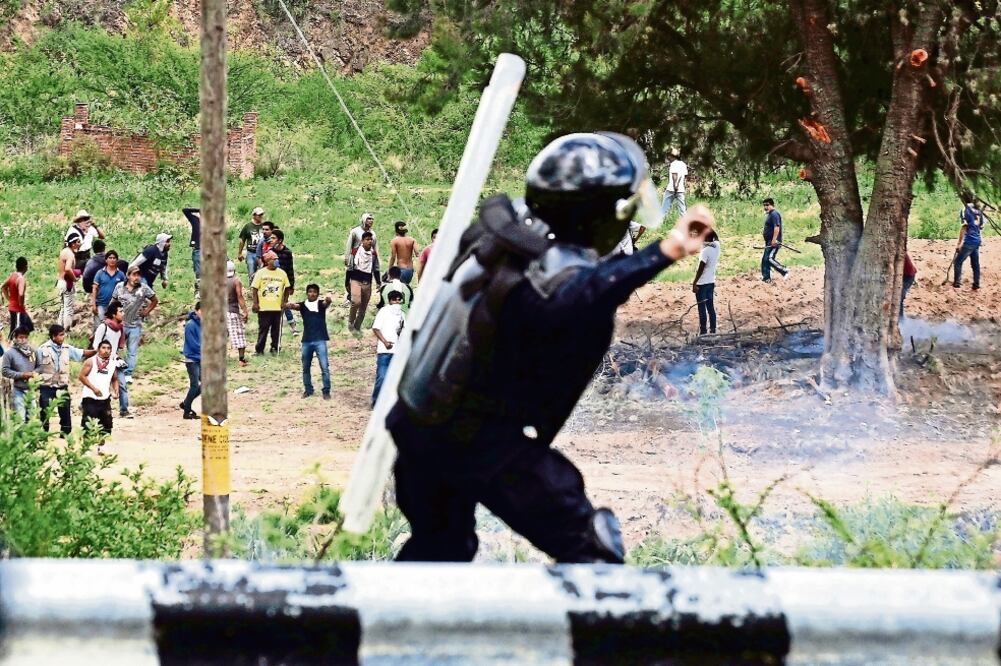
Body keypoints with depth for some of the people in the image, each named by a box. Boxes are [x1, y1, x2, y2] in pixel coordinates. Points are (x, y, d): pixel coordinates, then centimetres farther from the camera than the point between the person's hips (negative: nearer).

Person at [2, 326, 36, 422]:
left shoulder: (32, 351, 4)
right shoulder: (9, 353, -7)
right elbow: (5, 371, -9)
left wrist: (35, 373, -9)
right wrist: (21, 375, -15)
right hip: (18, 390, -4)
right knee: (20, 419, -8)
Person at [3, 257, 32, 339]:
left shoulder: (11, 276, 6)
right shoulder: (21, 279, -21)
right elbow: (21, 294, -35)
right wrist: (22, 305, -18)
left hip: (12, 307, 9)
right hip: (18, 309, -9)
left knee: (29, 327, 18)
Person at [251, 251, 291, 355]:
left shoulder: (282, 273, 8)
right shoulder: (260, 273, -1)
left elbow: (287, 288, 14)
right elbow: (254, 289, -1)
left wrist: (285, 302, 6)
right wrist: (255, 303, -7)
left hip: (278, 307, 3)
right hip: (263, 307, -3)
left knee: (276, 329, 5)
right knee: (263, 329, 1)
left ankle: (274, 348, 16)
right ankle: (259, 349, 8)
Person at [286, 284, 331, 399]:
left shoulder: (320, 304, 0)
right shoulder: (303, 305, 4)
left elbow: (326, 303, -22)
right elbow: (295, 306, -15)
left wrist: (328, 300, -47)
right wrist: (290, 305, -40)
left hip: (320, 340, -3)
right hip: (306, 340, 3)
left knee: (324, 367, -8)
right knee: (306, 367, 12)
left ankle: (326, 391, 0)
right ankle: (308, 390, 26)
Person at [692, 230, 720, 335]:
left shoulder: (705, 251, -21)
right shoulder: (716, 246, -2)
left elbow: (701, 269, -21)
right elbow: (715, 237, 22)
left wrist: (694, 283, -16)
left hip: (702, 283, -7)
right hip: (711, 282, 7)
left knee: (702, 308, -1)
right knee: (710, 307, 14)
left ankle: (702, 332, 2)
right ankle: (713, 330, 17)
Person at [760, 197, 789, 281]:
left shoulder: (774, 214, -15)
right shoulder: (769, 214, 18)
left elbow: (777, 227, -26)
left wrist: (774, 240, -30)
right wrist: (764, 231, 15)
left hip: (774, 242, -11)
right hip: (769, 242, 11)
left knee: (769, 259, -18)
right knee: (765, 260, 9)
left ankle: (784, 271, -8)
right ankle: (766, 278, 14)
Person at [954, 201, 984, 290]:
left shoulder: (965, 210, -10)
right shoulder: (978, 211, 10)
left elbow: (964, 227, -14)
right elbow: (981, 227, 15)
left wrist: (959, 242, -12)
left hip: (968, 241, -7)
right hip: (977, 241, 7)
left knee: (958, 262, 0)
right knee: (975, 263, 11)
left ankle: (956, 283, -4)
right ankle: (976, 284, 11)